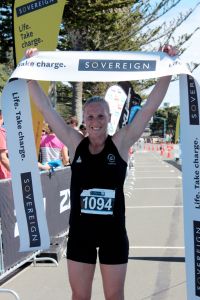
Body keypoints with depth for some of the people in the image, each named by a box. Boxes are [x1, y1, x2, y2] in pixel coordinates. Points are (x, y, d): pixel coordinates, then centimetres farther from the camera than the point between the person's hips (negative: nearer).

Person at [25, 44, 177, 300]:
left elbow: (150, 107, -9)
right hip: (80, 232, 1)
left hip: (113, 232, -1)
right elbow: (45, 109, -3)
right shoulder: (75, 144, -3)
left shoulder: (121, 143, -6)